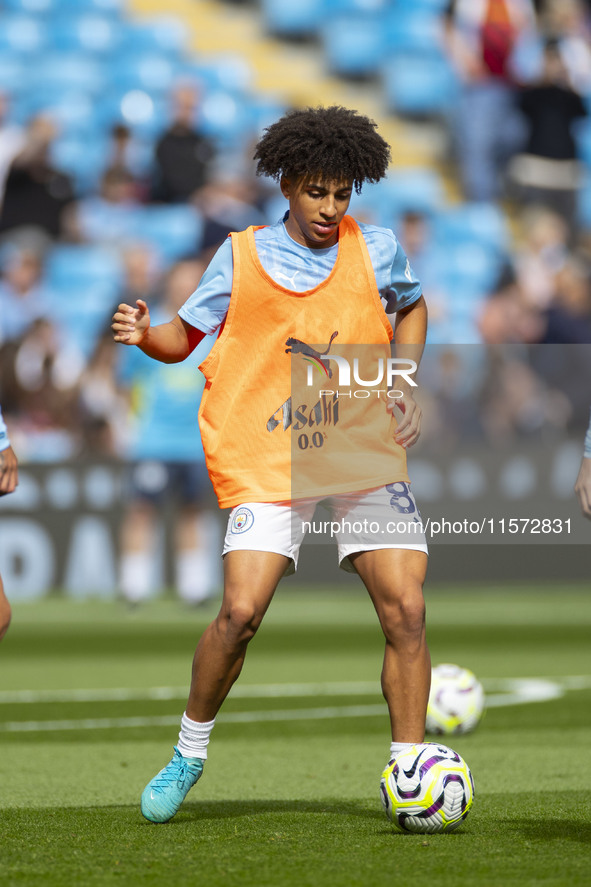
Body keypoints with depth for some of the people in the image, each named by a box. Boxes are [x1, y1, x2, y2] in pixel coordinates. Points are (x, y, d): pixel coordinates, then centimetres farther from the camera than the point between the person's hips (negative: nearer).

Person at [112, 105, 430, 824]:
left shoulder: (376, 250, 4)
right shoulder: (240, 258, 0)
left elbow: (412, 307, 23)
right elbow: (185, 337, 8)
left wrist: (405, 384, 9)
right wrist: (144, 334, -14)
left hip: (367, 454, 2)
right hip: (270, 463, -2)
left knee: (406, 610, -10)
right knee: (240, 610, -16)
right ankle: (189, 752, 8)